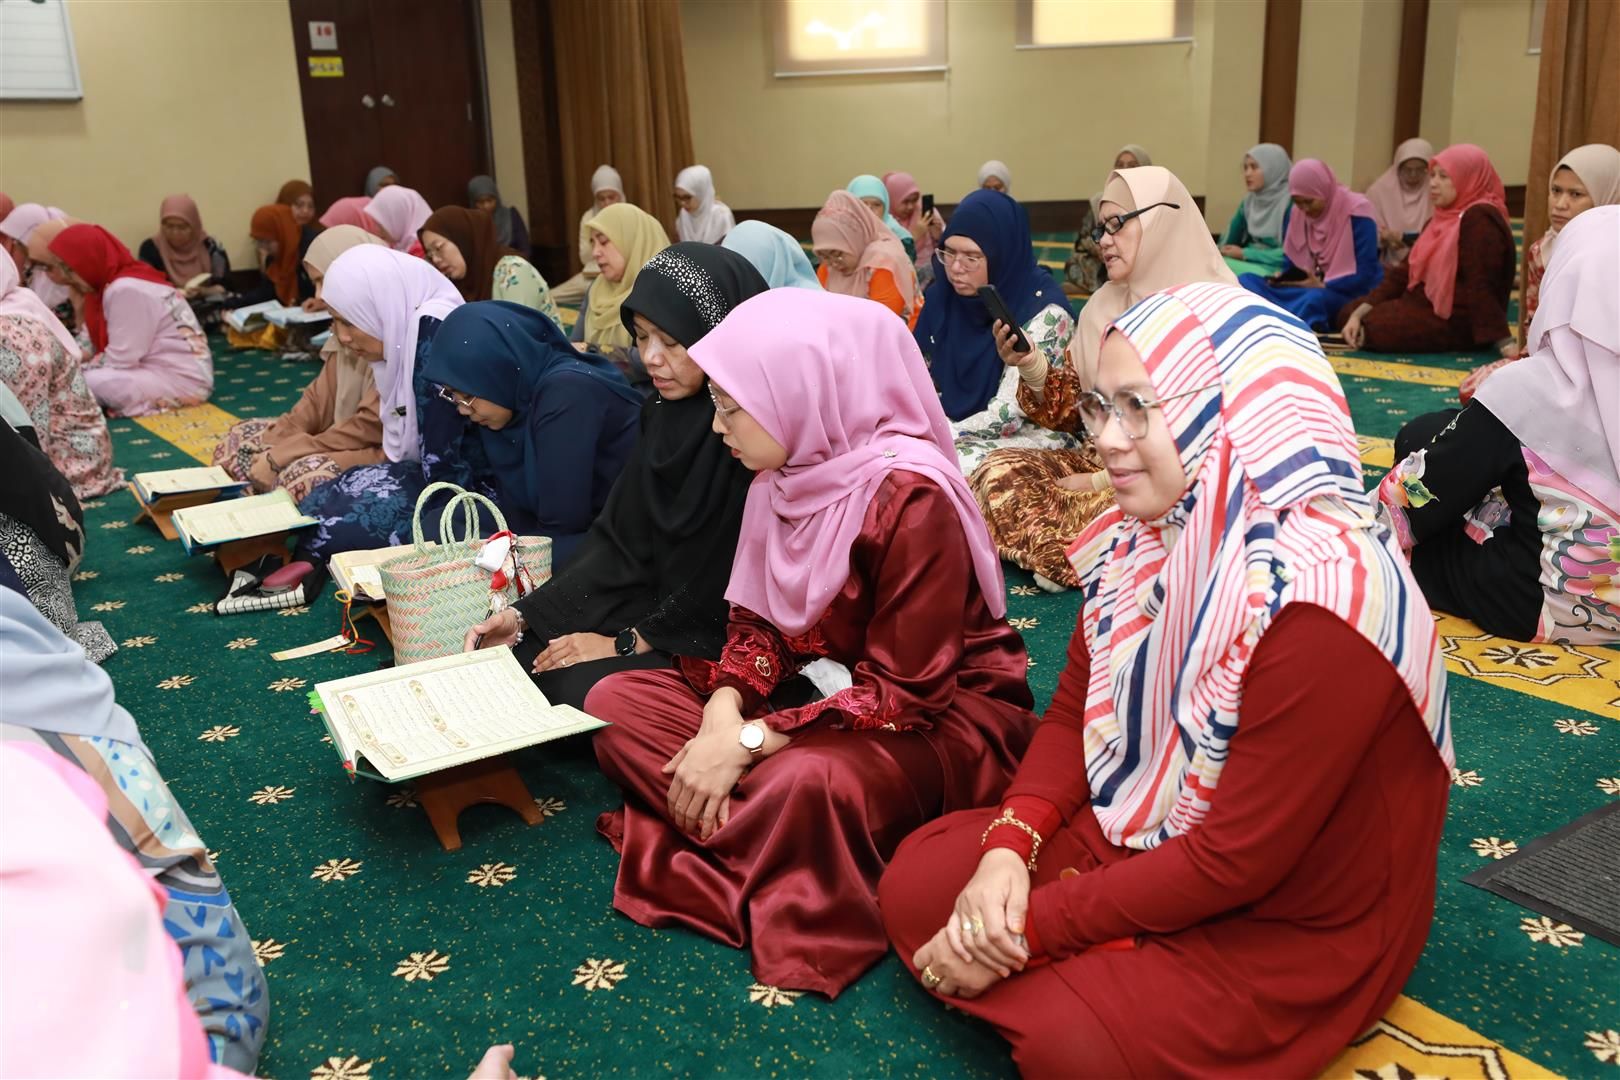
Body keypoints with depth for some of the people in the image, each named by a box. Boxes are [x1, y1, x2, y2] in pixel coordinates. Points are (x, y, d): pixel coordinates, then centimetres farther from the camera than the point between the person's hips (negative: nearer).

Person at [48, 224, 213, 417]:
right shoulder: (112, 284, 10)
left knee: (90, 382, -25)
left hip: (183, 380, -10)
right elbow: (91, 340, 11)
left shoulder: (127, 290, -21)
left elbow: (120, 360, -21)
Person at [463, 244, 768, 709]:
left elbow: (732, 578, -20)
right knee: (518, 658, -1)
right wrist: (524, 616, -5)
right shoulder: (667, 411, 3)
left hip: (723, 636, -7)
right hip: (661, 600, 7)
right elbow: (622, 537, 3)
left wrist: (627, 642, -13)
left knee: (582, 688, -21)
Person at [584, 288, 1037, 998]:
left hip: (939, 720, -8)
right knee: (616, 703, -4)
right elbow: (757, 621, 5)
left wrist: (747, 741, -24)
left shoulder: (910, 498, -25)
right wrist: (723, 712, -16)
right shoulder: (787, 476, 0)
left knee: (805, 781, -41)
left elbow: (905, 692, -24)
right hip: (817, 687, 8)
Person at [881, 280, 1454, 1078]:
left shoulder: (1318, 600, -31)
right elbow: (1071, 714, 3)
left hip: (1291, 926, -7)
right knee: (916, 880, -2)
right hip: (1144, 840, 7)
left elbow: (1235, 862, -26)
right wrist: (1009, 847, -15)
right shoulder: (1142, 534, -6)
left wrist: (1029, 926, -21)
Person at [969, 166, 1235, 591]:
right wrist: (1031, 367, -13)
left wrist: (1102, 482, -17)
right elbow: (1071, 414, 7)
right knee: (998, 473, -14)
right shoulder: (1102, 307, 6)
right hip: (1104, 461, 6)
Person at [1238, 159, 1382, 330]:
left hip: (1351, 294, -6)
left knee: (1314, 299, -43)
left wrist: (1322, 286, -23)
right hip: (1309, 289, 7)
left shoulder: (1356, 213, -11)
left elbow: (1364, 274, -14)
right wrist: (1283, 277, -7)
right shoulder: (1296, 213, 8)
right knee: (1246, 281, -15)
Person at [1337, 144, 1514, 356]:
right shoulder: (1442, 218, 13)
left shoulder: (1479, 220, -18)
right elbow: (1406, 271, 7)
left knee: (1373, 328, -25)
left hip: (1460, 322, -10)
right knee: (1348, 312, 8)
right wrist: (1359, 313, -4)